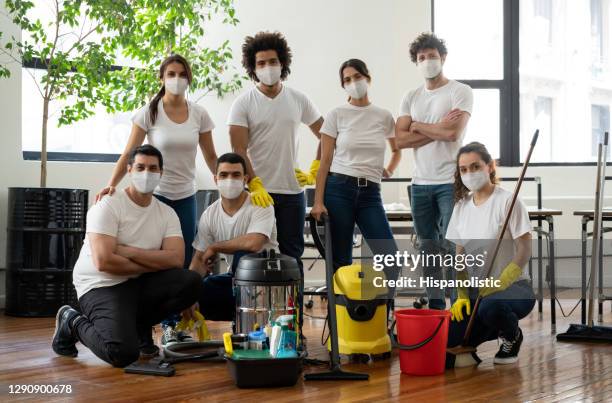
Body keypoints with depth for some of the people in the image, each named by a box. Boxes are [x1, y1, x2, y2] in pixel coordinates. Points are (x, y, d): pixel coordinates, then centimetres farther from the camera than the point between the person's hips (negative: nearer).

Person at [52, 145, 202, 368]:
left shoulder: (167, 213, 5)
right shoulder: (108, 206, -12)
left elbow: (176, 259, -10)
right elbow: (104, 262, -23)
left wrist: (129, 251, -18)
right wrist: (154, 263, -12)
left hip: (139, 283, 6)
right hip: (101, 285, -6)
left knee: (191, 282, -18)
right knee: (123, 354, -27)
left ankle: (139, 326, 6)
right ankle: (73, 323, 5)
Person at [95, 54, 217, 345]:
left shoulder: (199, 114, 2)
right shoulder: (149, 113, -6)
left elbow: (211, 158, 9)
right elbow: (128, 154, -8)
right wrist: (111, 185, -22)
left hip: (186, 197, 3)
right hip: (155, 194, -3)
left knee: (185, 262, 4)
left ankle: (178, 325, 14)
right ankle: (167, 325, 5)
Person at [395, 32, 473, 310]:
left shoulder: (460, 92, -1)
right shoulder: (411, 98, 14)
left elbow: (453, 133, -16)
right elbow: (400, 140, 1)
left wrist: (417, 125, -3)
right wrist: (437, 128, -9)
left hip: (450, 183, -5)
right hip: (420, 183, 5)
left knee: (452, 248, -8)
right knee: (428, 250, 9)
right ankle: (435, 309, 16)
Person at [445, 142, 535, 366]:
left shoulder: (508, 201, -10)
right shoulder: (461, 207, 8)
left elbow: (524, 251, -12)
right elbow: (460, 256, 10)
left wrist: (498, 285, -22)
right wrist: (462, 295, -3)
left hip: (512, 286, -5)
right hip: (476, 289, 6)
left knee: (490, 307, -39)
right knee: (449, 337, -14)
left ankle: (513, 336, -2)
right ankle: (498, 329, 16)